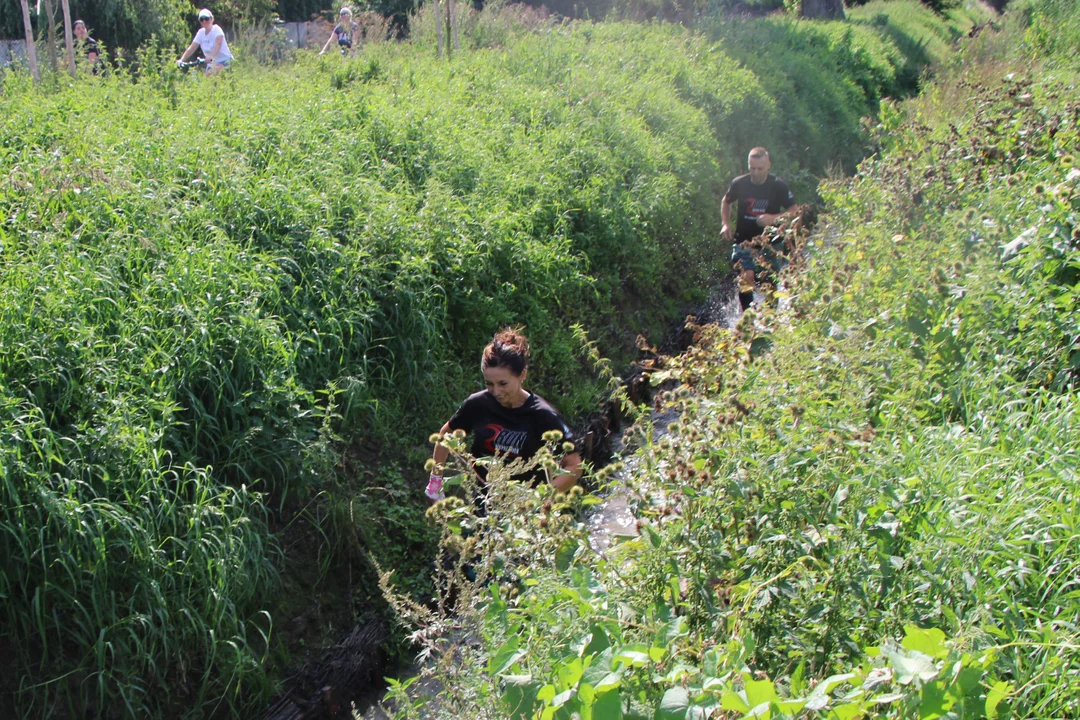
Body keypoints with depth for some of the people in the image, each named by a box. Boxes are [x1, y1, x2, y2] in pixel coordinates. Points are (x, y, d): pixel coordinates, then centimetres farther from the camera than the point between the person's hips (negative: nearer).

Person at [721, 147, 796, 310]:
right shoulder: (739, 183, -5)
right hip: (744, 241, 0)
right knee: (745, 280, -17)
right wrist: (725, 224, 2)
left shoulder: (779, 186, -8)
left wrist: (774, 218, -21)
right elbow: (726, 201, 16)